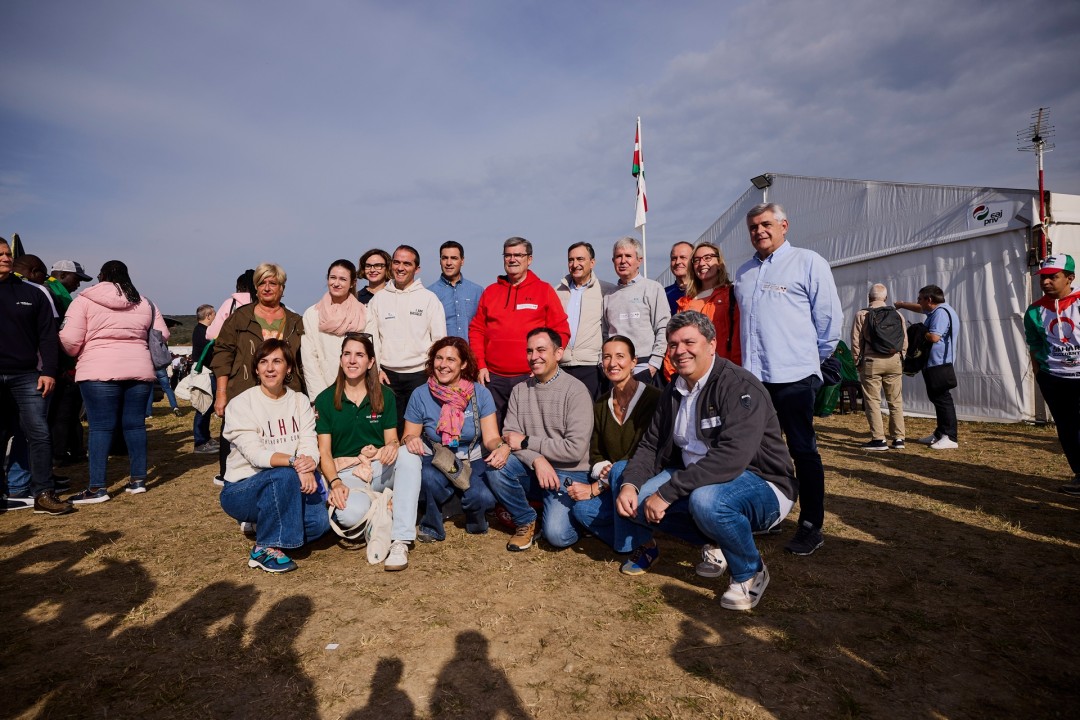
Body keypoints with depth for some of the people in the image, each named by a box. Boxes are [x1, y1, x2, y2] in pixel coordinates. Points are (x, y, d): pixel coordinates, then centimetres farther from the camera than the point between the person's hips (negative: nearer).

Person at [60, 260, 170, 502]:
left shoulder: (85, 300, 0)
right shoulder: (143, 302, 13)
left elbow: (70, 340, -5)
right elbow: (162, 334, 13)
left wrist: (76, 356, 15)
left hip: (99, 371, -4)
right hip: (139, 370, 4)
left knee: (100, 427, -1)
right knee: (135, 424, 10)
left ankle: (97, 488, 1)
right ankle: (138, 480, 15)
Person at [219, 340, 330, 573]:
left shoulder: (300, 401, 5)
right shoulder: (241, 403, -8)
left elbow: (310, 444, -7)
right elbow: (254, 453, -21)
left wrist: (308, 467, -30)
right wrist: (293, 462, -38)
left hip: (284, 488, 4)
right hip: (241, 490, -3)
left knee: (319, 521, -23)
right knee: (284, 475, -35)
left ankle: (267, 526, 6)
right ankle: (265, 549, -17)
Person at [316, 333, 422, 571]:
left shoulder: (384, 395, 6)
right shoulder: (325, 400, 2)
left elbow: (391, 439, 4)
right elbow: (324, 451, 0)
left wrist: (392, 447, -22)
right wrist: (334, 482, -18)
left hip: (380, 467, 2)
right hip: (346, 472, -2)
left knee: (410, 456, -33)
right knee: (352, 514, -35)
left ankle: (400, 541, -31)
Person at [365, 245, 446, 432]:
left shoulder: (429, 298, 1)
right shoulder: (378, 299, 8)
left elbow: (439, 338, 0)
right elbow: (370, 338, 9)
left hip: (420, 374, -2)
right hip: (387, 375, 2)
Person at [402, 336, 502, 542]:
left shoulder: (480, 394, -5)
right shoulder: (420, 395, -4)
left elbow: (491, 438, -8)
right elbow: (408, 436, 2)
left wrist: (502, 446, -33)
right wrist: (409, 439, -24)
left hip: (473, 463, 0)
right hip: (435, 462, 0)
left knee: (484, 497, -30)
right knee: (430, 477, -35)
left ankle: (474, 520, 10)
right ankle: (431, 527, -4)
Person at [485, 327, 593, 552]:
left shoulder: (575, 391, -11)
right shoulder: (520, 390, 5)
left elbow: (575, 449, -17)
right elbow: (509, 435, -3)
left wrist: (526, 442, -13)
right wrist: (537, 459, -22)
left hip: (568, 473, -4)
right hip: (531, 468, 5)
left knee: (557, 535, -24)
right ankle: (526, 521, 0)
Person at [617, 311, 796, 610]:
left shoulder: (741, 387, -21)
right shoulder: (674, 390, 6)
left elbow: (732, 457, -33)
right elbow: (651, 445, 7)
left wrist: (667, 492, -33)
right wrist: (629, 483, -14)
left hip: (762, 485, -7)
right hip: (697, 479, 8)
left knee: (705, 500, -38)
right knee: (639, 498, -11)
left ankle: (751, 573, -6)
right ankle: (717, 544, 11)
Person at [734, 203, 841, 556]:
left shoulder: (808, 262, -2)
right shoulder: (744, 273, 17)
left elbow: (829, 316, -2)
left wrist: (814, 357, 5)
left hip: (793, 376, -6)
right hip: (754, 376, 6)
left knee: (803, 451, 1)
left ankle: (811, 527, 12)